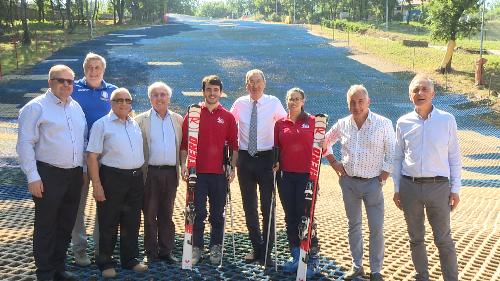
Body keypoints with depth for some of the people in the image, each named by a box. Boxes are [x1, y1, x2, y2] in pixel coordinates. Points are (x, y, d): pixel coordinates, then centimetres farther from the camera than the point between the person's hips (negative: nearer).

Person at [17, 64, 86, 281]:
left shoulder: (76, 107, 12)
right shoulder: (36, 107, -7)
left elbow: (83, 139, 19)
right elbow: (25, 144, -10)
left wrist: (84, 168, 12)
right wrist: (33, 177, -14)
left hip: (74, 175, 6)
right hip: (48, 175, -6)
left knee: (66, 225, 15)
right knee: (46, 226, 3)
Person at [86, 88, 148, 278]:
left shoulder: (135, 124, 13)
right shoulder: (102, 125, -5)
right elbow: (92, 157, -9)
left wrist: (141, 176, 14)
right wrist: (97, 185, -15)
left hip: (136, 178, 6)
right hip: (112, 178, -6)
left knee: (132, 222, 13)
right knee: (109, 223, 4)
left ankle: (130, 259, 27)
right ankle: (106, 263, 17)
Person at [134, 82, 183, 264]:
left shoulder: (178, 119, 10)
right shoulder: (141, 120, 2)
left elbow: (183, 146, 11)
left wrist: (181, 167, 2)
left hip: (171, 173, 2)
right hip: (151, 173, -2)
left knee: (167, 214, 10)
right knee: (150, 215, 5)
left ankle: (166, 251, 19)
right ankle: (151, 253, 15)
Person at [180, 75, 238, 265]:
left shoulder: (228, 117, 5)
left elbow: (234, 145, 6)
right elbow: (184, 143, 4)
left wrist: (233, 168, -1)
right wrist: (183, 164, -4)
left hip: (219, 173, 1)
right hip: (197, 172, 0)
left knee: (217, 213, 9)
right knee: (198, 213, 4)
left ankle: (216, 248, 21)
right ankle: (196, 247, 16)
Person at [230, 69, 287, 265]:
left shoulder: (274, 103, -2)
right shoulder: (239, 104, 3)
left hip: (266, 157, -2)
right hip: (245, 158, 3)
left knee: (267, 205, 1)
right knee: (249, 205, 10)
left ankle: (266, 250, 13)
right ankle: (256, 247, 24)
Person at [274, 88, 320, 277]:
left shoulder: (312, 121, 1)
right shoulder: (280, 123, 9)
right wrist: (275, 163, 2)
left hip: (306, 175, -3)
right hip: (285, 175, 4)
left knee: (305, 216, -2)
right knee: (290, 216, 10)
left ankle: (312, 258, 8)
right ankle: (295, 255, 22)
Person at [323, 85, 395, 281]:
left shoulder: (383, 124, -8)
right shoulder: (342, 124, 2)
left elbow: (391, 153, -6)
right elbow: (326, 141, 17)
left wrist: (383, 176, -8)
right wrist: (333, 162, 9)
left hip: (372, 183, -3)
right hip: (348, 181, 3)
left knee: (376, 228, -1)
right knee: (353, 225, 13)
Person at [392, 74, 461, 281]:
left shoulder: (447, 120, 0)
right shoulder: (403, 122, 4)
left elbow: (454, 156, 3)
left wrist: (455, 189, 1)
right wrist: (397, 189, 8)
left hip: (438, 186, -2)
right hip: (410, 186, 2)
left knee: (444, 239, 2)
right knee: (416, 238, 13)